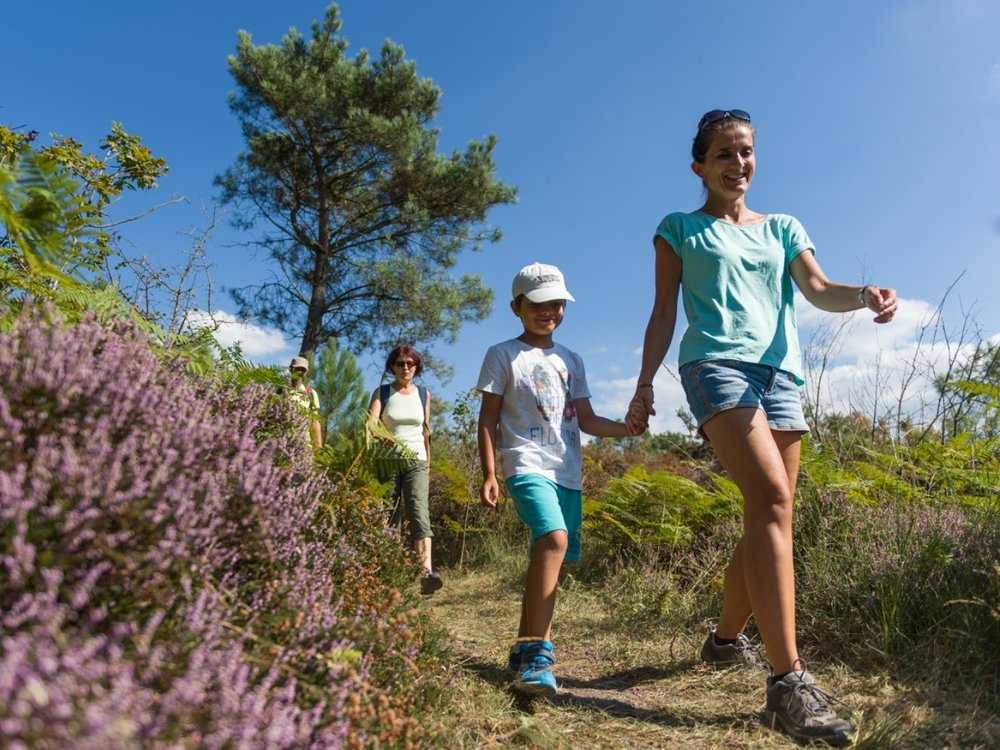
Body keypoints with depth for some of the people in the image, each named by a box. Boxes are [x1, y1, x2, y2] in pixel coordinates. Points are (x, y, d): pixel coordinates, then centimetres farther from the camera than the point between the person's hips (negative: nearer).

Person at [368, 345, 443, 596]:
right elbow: (371, 421, -9)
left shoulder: (423, 394, 12)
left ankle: (427, 572, -31)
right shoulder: (382, 393, 6)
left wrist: (428, 461, 15)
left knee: (419, 511, -17)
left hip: (416, 462, 0)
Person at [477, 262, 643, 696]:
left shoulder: (571, 361, 19)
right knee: (553, 541, -28)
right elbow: (487, 420, 1)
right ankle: (535, 652, -24)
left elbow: (586, 421, 17)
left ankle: (527, 650, 22)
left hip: (567, 473, 6)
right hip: (527, 466, -6)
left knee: (550, 556, 7)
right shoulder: (503, 355, 4)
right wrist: (488, 474, -6)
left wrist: (629, 428, 0)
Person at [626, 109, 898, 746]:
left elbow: (819, 291, 8)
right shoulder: (680, 230, 14)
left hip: (781, 373, 5)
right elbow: (665, 312, 9)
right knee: (771, 498, -24)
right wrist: (644, 384, -1)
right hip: (717, 365, -5)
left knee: (769, 518, 3)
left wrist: (866, 294, -14)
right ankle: (788, 679, -24)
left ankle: (727, 638, 23)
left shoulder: (782, 228, 23)